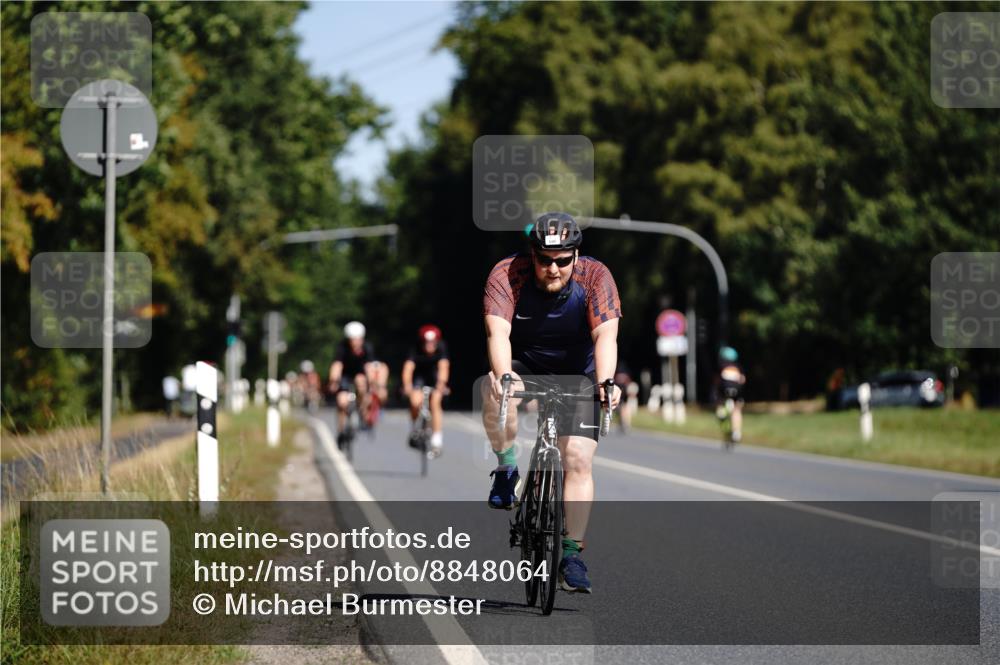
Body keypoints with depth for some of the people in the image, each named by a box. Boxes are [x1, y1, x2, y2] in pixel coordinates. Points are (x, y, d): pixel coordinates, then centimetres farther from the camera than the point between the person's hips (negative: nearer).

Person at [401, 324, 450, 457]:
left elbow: (443, 366, -41)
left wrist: (441, 383, -59)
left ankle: (436, 441, -16)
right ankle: (415, 429, 9)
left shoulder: (440, 349, -28)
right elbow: (408, 368, -42)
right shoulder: (416, 352, -29)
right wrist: (407, 385, -59)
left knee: (435, 402, -20)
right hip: (420, 376, 0)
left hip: (436, 377, 0)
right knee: (415, 402, -22)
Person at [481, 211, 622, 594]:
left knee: (578, 460, -13)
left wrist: (606, 382, -52)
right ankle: (507, 470, -12)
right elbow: (498, 332, -36)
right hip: (523, 366, 0)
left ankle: (571, 555, -6)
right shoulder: (507, 275, -24)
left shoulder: (595, 277, -22)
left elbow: (606, 335, -34)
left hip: (578, 375, 0)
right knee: (495, 392, -35)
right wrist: (503, 376, -55)